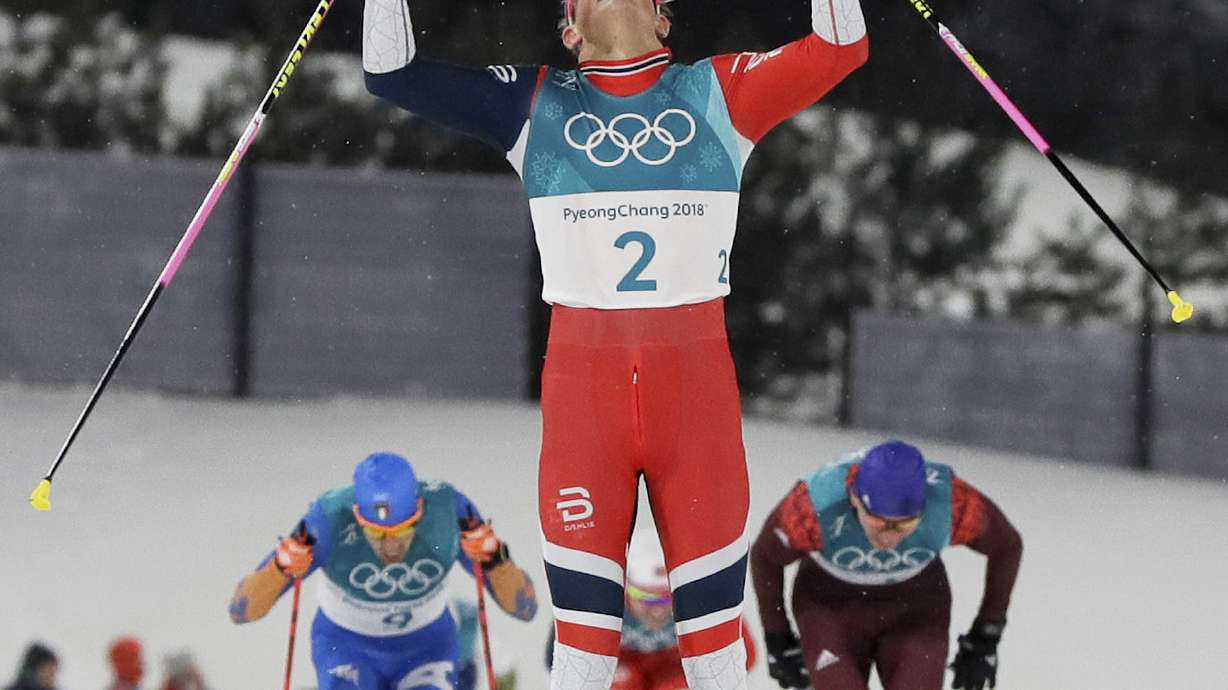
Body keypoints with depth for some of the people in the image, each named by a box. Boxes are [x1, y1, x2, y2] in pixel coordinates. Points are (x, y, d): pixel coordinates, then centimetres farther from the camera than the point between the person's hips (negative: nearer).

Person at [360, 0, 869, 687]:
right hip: (582, 377, 0)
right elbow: (394, 74, 8)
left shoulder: (717, 91, 10)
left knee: (713, 613, 1)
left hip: (697, 378, 0)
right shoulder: (534, 103, 11)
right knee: (583, 623, -1)